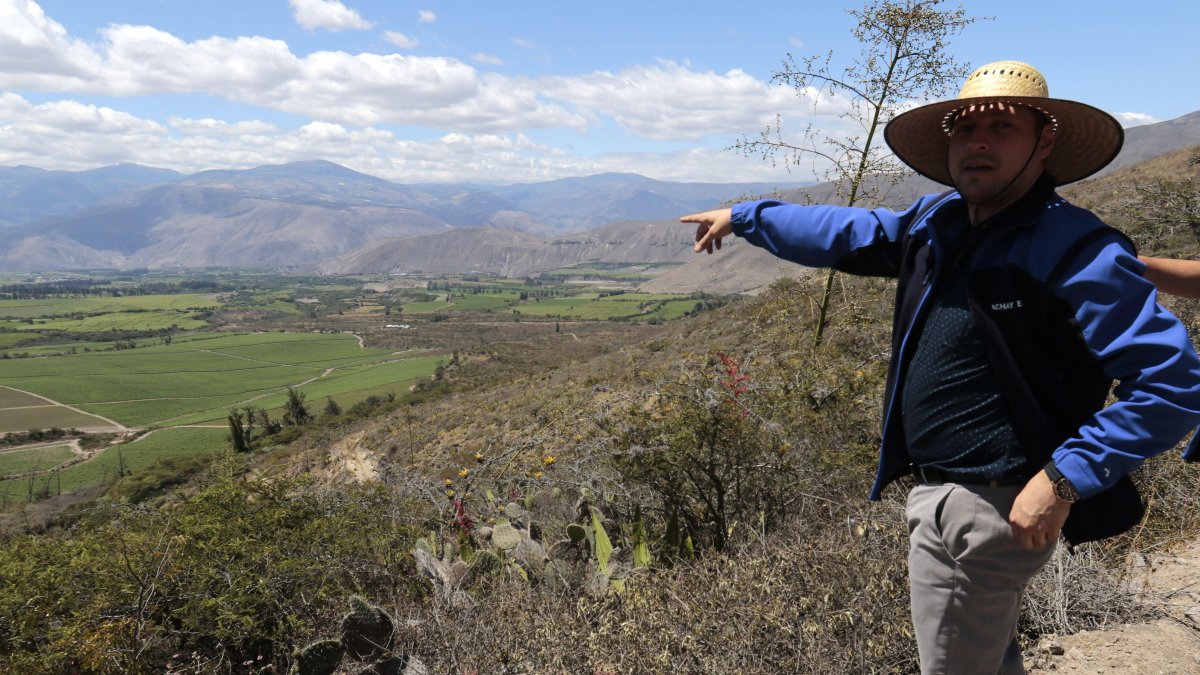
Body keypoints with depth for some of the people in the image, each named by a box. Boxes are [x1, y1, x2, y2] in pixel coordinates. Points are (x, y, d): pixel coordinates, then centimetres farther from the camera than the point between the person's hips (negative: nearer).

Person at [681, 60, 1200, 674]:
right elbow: (842, 233, 17)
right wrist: (742, 216, 21)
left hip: (988, 509, -8)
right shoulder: (936, 222, 3)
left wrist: (1066, 480, -24)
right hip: (938, 493, 8)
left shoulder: (1075, 252, -19)